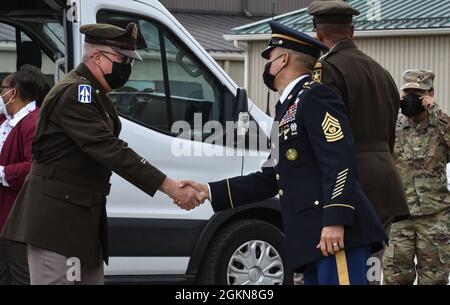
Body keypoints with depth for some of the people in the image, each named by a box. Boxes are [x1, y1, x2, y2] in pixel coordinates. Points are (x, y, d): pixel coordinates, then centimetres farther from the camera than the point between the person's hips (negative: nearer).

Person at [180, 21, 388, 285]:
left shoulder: (315, 96, -4)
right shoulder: (287, 108, 25)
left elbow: (341, 160, -16)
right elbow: (271, 179, 25)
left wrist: (335, 221, -25)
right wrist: (210, 191, 20)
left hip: (337, 233, -10)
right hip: (313, 238, 10)